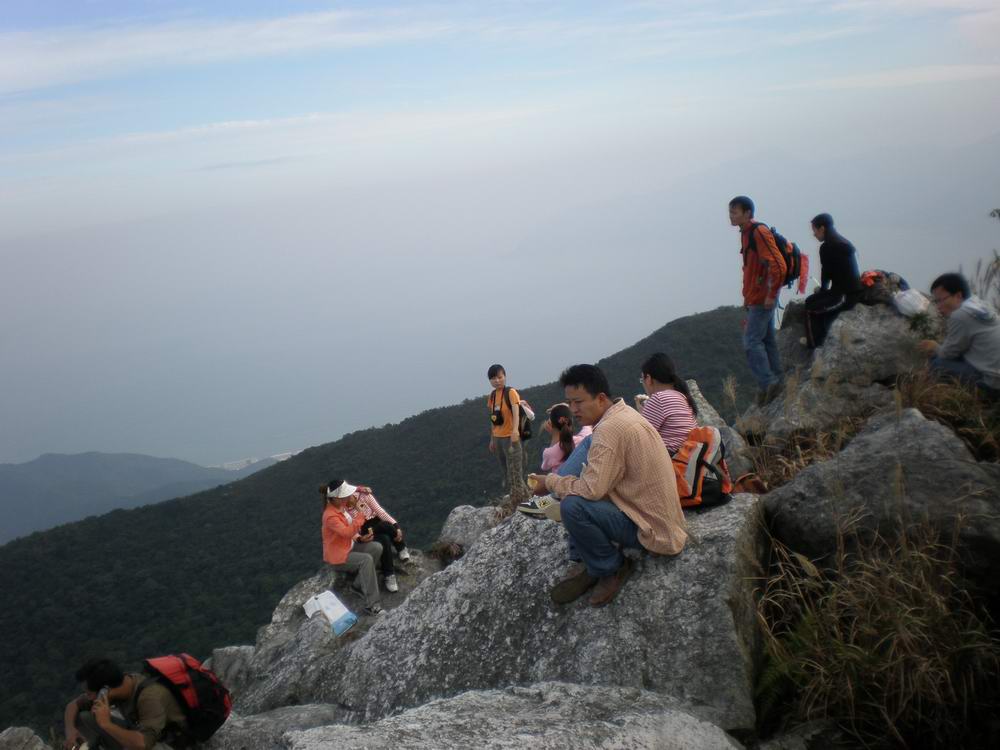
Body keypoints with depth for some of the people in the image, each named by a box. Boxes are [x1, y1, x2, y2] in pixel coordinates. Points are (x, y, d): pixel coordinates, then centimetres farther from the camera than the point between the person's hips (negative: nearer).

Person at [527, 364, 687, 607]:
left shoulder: (610, 428, -23)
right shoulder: (624, 412, 9)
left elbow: (591, 489, -26)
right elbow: (598, 478, 13)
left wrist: (550, 482, -10)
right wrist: (558, 480, 0)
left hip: (651, 529, -10)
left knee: (572, 506, -25)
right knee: (576, 492, 14)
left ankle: (612, 569, -3)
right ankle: (586, 564, 14)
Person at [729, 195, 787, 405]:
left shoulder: (759, 232, -17)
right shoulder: (746, 233, 14)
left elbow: (778, 266, -24)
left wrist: (771, 295, -20)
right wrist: (748, 295, 22)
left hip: (763, 298, -10)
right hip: (756, 297, 10)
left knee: (751, 340, -10)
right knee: (767, 340, 13)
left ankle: (767, 383, -6)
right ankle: (775, 383, 19)